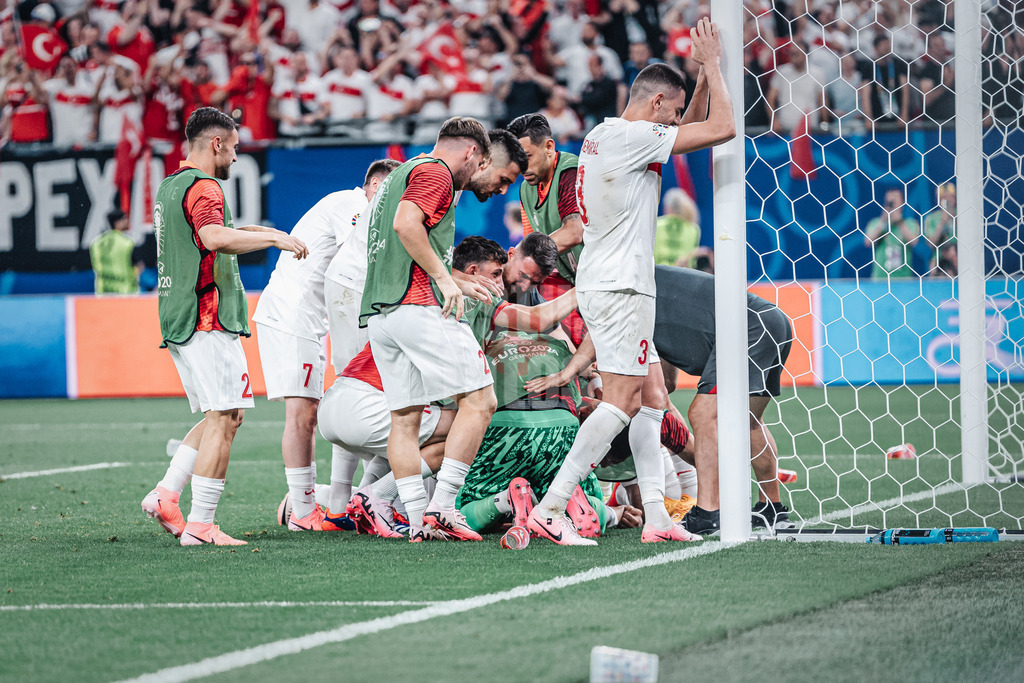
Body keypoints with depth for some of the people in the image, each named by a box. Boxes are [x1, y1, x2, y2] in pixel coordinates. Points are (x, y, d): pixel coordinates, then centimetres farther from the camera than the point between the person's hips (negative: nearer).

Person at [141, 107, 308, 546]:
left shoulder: (170, 186, 20)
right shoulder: (203, 188, -12)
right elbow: (215, 238, -31)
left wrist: (259, 231, 39)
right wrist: (274, 239, -23)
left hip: (178, 321, 10)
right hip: (207, 322, -10)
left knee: (221, 418, 15)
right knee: (224, 419, -9)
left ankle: (165, 495, 6)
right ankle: (200, 525, -13)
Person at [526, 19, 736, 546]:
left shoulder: (603, 136, 16)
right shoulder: (632, 137, -13)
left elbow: (694, 125, 31)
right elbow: (721, 128, -13)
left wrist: (706, 72, 20)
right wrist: (712, 64, -1)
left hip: (602, 285, 11)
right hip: (619, 286, -11)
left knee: (652, 396, 12)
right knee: (622, 401, -13)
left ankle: (655, 515, 10)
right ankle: (550, 508, -18)